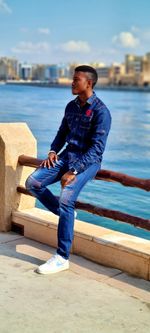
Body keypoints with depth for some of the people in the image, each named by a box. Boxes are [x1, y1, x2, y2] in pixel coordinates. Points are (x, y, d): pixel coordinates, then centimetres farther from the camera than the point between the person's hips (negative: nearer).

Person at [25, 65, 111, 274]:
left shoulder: (100, 111, -13)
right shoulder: (71, 106, 10)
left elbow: (97, 148, -18)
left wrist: (74, 171, -24)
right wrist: (53, 151, 0)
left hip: (88, 161, -7)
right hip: (67, 155, 7)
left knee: (66, 198, -27)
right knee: (33, 183, -10)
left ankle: (62, 258, -18)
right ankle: (65, 214, 12)